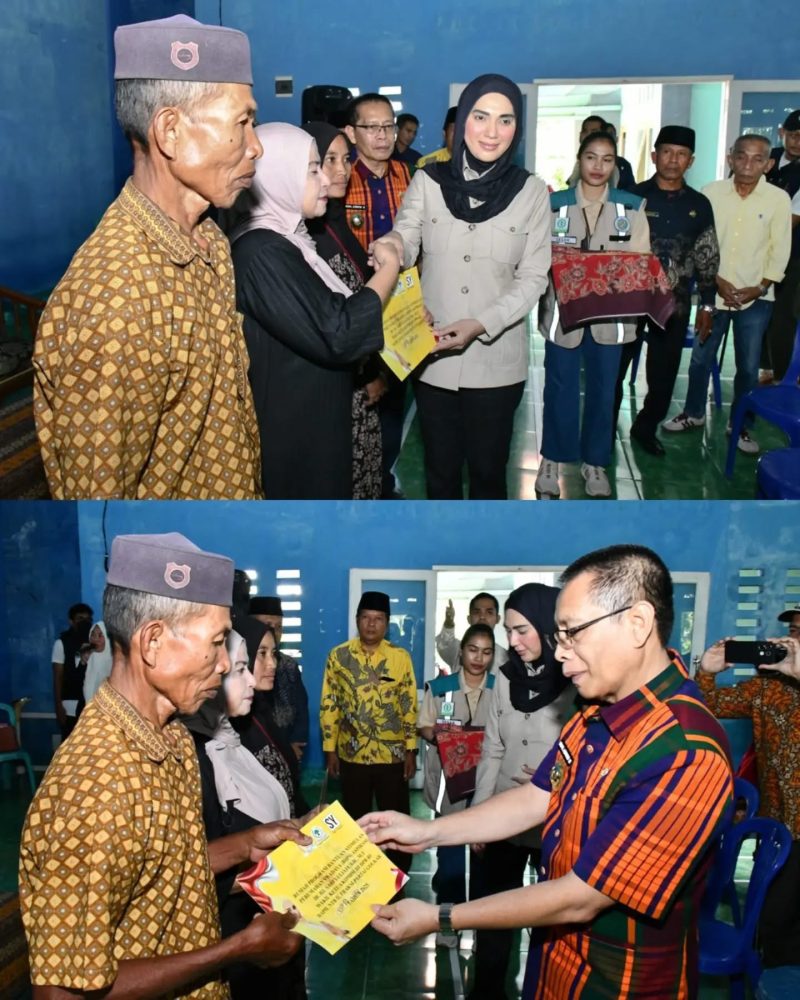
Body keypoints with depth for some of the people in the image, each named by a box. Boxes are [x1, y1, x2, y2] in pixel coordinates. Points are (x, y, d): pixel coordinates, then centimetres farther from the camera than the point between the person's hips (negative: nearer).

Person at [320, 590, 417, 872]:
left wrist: (411, 750, -2)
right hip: (351, 754, 0)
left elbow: (409, 706, 0)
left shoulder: (401, 657, -2)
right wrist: (329, 749, -1)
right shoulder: (338, 656, -2)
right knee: (355, 820, 12)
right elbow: (328, 705, 1)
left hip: (392, 754, 0)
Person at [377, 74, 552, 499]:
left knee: (488, 470, 13)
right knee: (440, 469, 14)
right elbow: (404, 242, -11)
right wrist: (392, 246, -37)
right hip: (431, 354, 1)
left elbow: (533, 277, -4)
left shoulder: (531, 191, -2)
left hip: (496, 359, 0)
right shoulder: (427, 181, -1)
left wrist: (481, 325, -18)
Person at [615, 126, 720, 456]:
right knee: (614, 367, 2)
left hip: (675, 302, 3)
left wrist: (707, 304, 7)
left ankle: (646, 428, 28)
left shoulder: (699, 205, 6)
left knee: (664, 373, 10)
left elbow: (708, 258, 9)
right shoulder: (633, 197, -3)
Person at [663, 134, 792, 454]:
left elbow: (780, 251, -1)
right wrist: (716, 280, -9)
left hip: (755, 297, 0)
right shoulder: (711, 193, -6)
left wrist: (759, 288, -10)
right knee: (701, 357, 11)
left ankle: (740, 425, 22)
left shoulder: (778, 199, -6)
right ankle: (693, 413, 31)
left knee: (748, 366, 6)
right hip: (714, 292, 1)